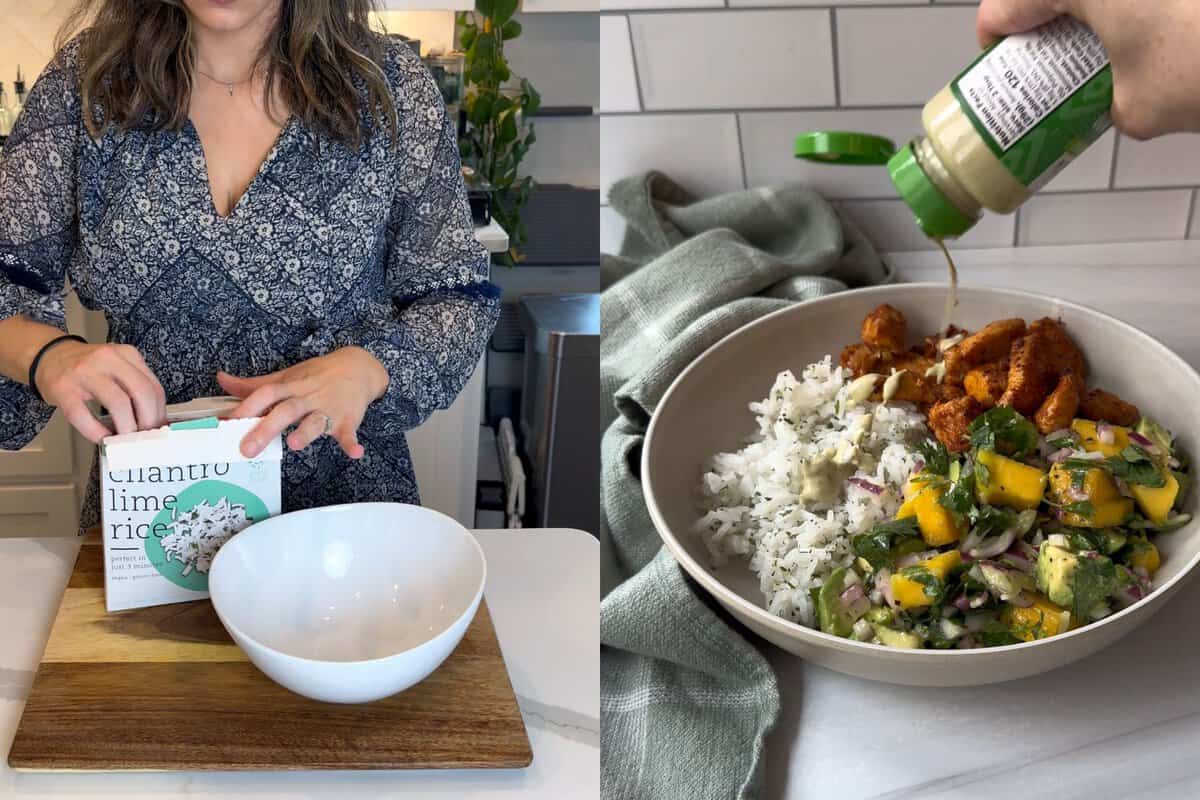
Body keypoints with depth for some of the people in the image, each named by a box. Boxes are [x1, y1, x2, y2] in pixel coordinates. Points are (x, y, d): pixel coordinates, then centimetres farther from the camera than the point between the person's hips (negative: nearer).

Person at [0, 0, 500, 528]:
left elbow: (458, 298, -5)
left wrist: (364, 367, -25)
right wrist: (46, 353, -28)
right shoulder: (87, 75, -7)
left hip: (341, 501, -1)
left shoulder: (388, 85, -10)